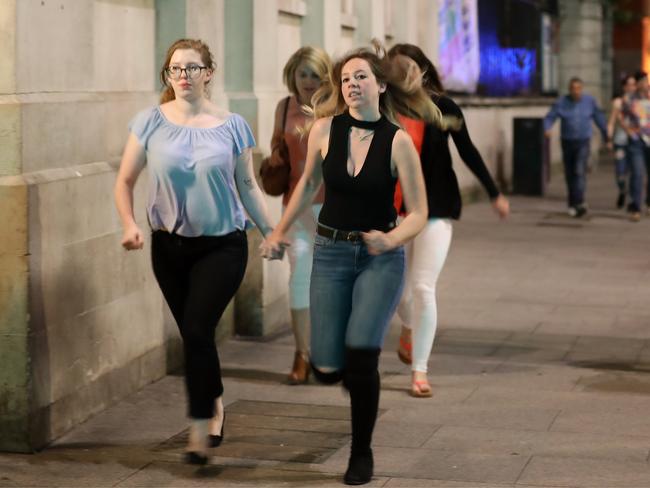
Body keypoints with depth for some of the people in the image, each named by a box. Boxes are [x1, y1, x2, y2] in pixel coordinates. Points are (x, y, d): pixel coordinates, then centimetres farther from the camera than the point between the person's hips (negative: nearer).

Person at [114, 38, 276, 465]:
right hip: (170, 246, 2)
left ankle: (200, 427, -4)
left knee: (197, 330, -14)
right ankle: (215, 403, 36)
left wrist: (271, 232, 4)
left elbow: (247, 186, 7)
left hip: (222, 246, -2)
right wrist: (130, 224, -12)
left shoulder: (232, 126, -2)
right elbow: (125, 181, 3)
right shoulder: (151, 123, -2)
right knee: (192, 334, 10)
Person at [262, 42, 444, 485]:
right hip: (331, 253, 3)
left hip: (381, 257, -2)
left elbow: (418, 214, -8)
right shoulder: (325, 129, -5)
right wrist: (280, 232, 18)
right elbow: (309, 184, 14)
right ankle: (353, 370, 38)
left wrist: (390, 240, -27)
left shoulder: (397, 141, -12)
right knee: (327, 369, -3)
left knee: (360, 359, -18)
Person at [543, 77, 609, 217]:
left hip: (583, 142, -1)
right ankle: (572, 204, 24)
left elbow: (599, 118, 7)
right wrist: (547, 129, -32)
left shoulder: (590, 101, -4)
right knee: (570, 174, 8)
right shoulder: (561, 103, -7)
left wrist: (606, 136, 16)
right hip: (567, 142, 1)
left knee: (580, 171, -18)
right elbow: (549, 118, -10)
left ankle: (579, 203, -25)